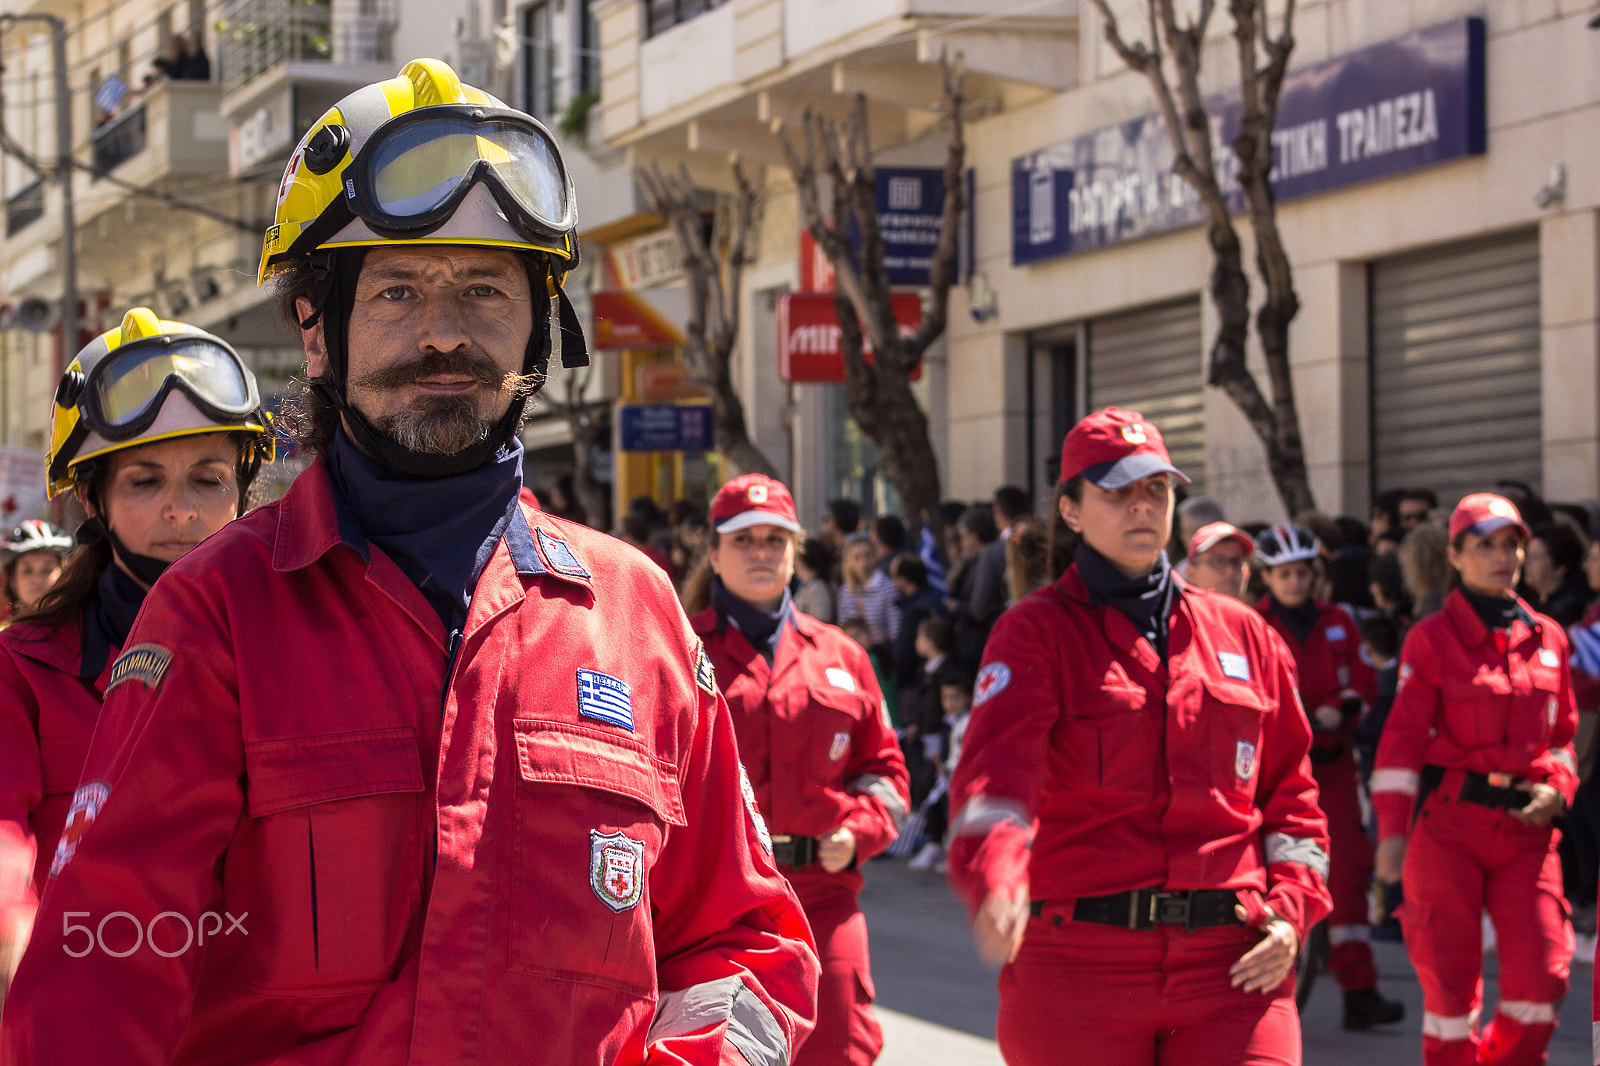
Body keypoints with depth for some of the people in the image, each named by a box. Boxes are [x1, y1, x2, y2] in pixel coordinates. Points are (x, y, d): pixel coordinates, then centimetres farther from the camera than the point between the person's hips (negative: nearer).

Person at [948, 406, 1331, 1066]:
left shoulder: (1242, 634, 14)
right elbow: (997, 762, -17)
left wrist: (1290, 911, 1)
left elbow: (1288, 790, 18)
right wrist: (993, 881, -37)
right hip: (1079, 964, -2)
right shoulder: (1037, 632, 1)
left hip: (1232, 963, 2)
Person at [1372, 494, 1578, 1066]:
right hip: (1450, 824, -4)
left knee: (1542, 976, -6)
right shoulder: (1432, 637, -2)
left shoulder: (1548, 639, 11)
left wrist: (1556, 787, 0)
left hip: (1525, 826, 4)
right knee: (1451, 980, -1)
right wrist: (1392, 830, -13)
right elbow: (1403, 736, -5)